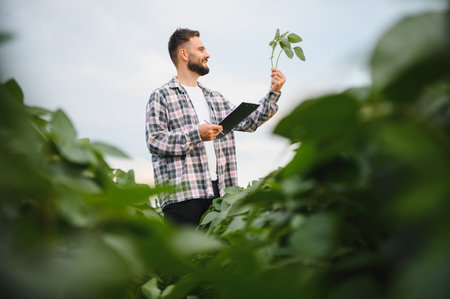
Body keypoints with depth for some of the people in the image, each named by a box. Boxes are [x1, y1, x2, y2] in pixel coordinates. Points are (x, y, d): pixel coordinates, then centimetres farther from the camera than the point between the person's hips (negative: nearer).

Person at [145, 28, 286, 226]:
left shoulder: (215, 98, 24)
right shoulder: (162, 96, 4)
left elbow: (247, 122, 18)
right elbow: (154, 141, -6)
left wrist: (273, 93, 9)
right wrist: (196, 135, -14)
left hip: (217, 192, 6)